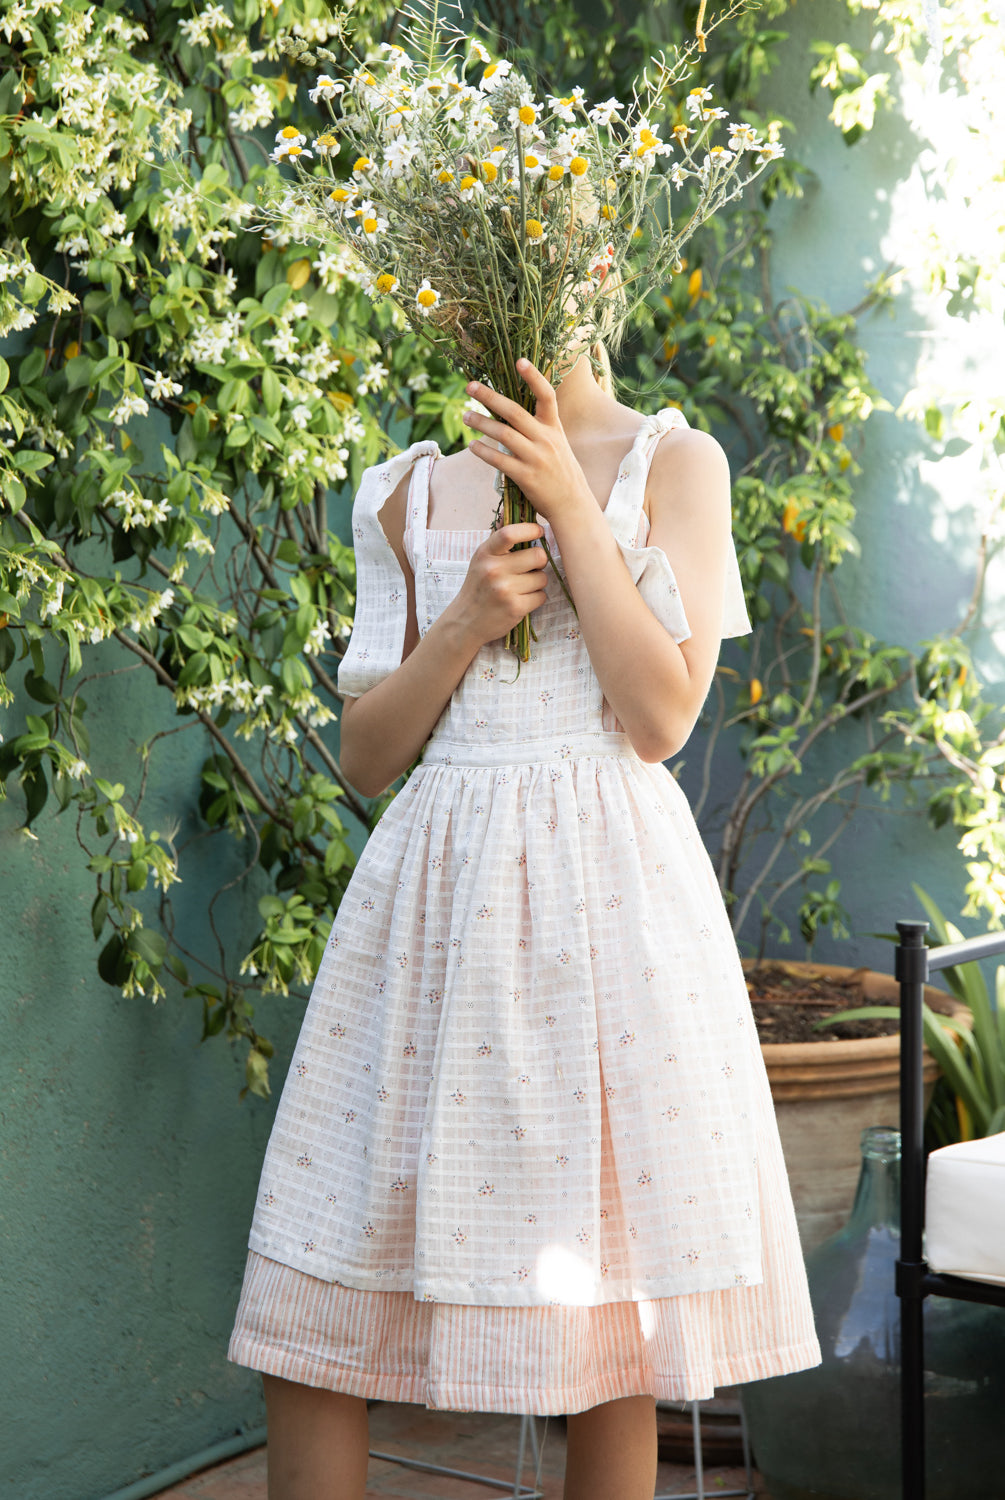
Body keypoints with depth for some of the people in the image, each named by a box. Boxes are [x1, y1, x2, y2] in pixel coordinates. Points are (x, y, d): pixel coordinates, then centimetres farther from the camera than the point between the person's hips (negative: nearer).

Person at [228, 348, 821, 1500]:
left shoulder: (675, 463, 5)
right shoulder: (413, 494, 12)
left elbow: (662, 714, -6)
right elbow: (365, 757, 9)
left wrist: (570, 502, -8)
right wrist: (462, 626, -7)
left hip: (606, 880, -2)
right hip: (435, 888, 3)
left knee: (607, 1299, 2)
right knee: (312, 1309, 0)